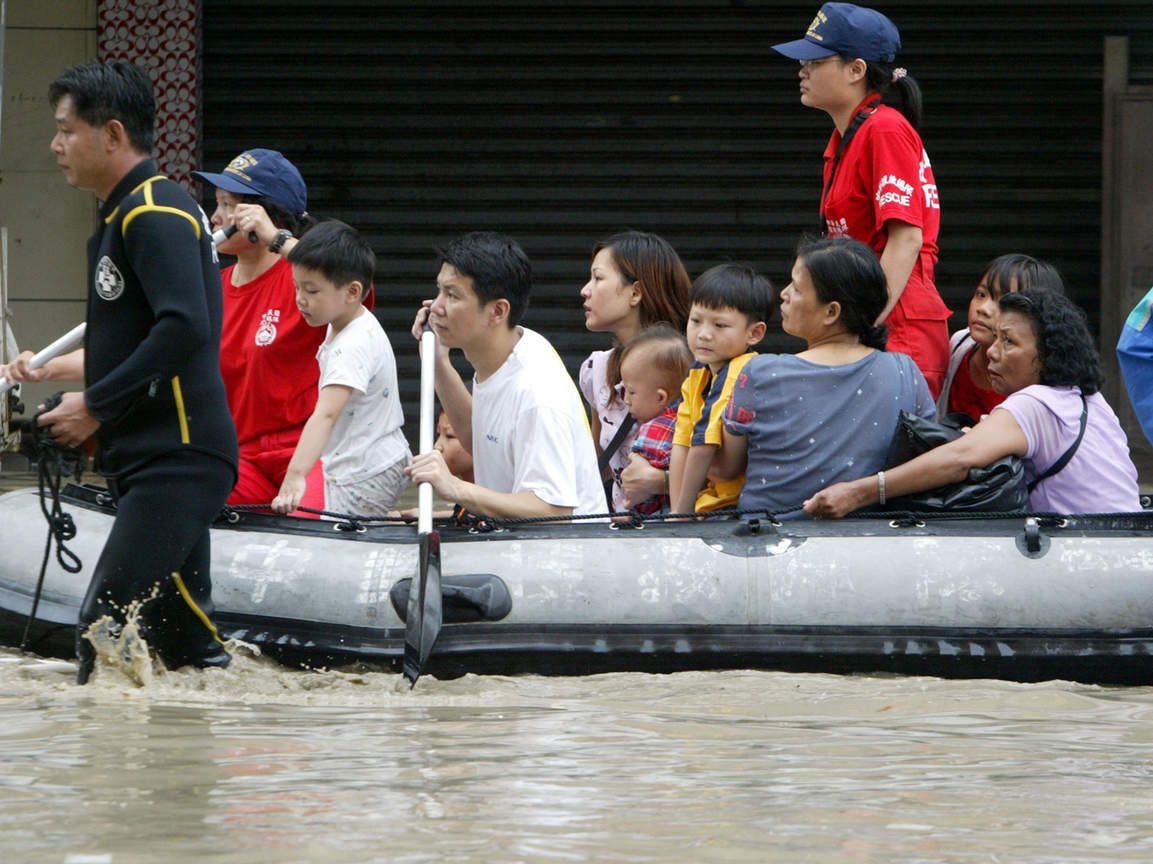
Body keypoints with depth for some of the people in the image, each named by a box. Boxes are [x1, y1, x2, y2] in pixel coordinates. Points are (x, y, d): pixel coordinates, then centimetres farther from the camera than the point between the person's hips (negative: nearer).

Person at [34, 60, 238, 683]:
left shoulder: (156, 213, -12)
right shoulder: (122, 216, 21)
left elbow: (185, 329, -24)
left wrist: (96, 407, -18)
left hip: (176, 460, -11)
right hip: (152, 462, 11)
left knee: (105, 626, -19)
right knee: (183, 637, 8)